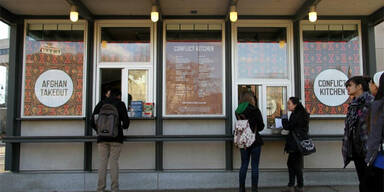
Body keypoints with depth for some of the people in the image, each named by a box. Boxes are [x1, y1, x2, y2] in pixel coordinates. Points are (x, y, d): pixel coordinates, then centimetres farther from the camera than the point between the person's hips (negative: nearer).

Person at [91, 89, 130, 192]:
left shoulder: (101, 104, 10)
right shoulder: (120, 104, 3)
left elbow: (92, 122, 6)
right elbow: (126, 122, -2)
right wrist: (123, 126, 20)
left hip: (102, 138, 2)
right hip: (116, 137, -2)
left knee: (102, 162, 3)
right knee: (114, 162, 0)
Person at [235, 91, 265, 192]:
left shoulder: (237, 111, 3)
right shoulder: (255, 110, -10)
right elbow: (261, 126, -4)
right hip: (255, 141, -4)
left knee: (244, 165, 13)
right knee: (255, 166, 4)